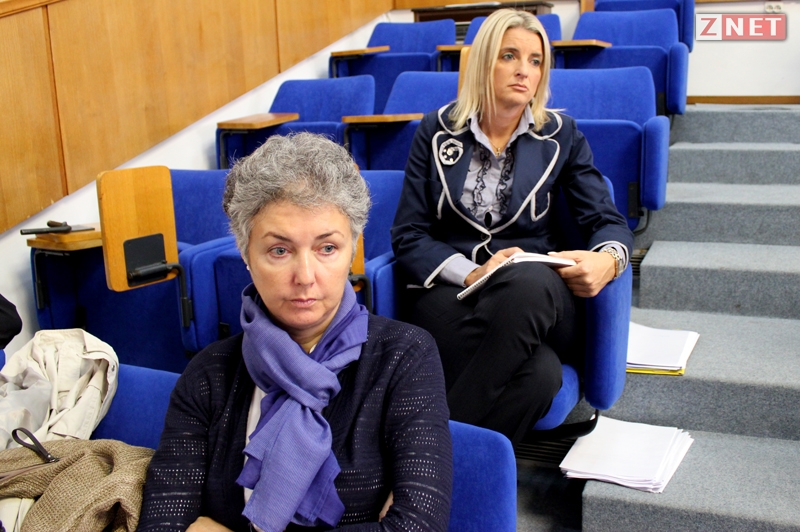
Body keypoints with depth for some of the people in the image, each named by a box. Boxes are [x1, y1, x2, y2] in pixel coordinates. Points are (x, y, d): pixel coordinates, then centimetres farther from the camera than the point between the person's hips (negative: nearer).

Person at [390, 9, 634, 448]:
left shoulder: (560, 135, 11)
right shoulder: (436, 131, 8)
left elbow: (607, 221, 8)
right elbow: (407, 235, 3)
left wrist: (608, 259, -18)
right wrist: (471, 273, -15)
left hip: (537, 296, 2)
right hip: (447, 289, -2)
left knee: (528, 280, -40)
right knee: (536, 372, -37)